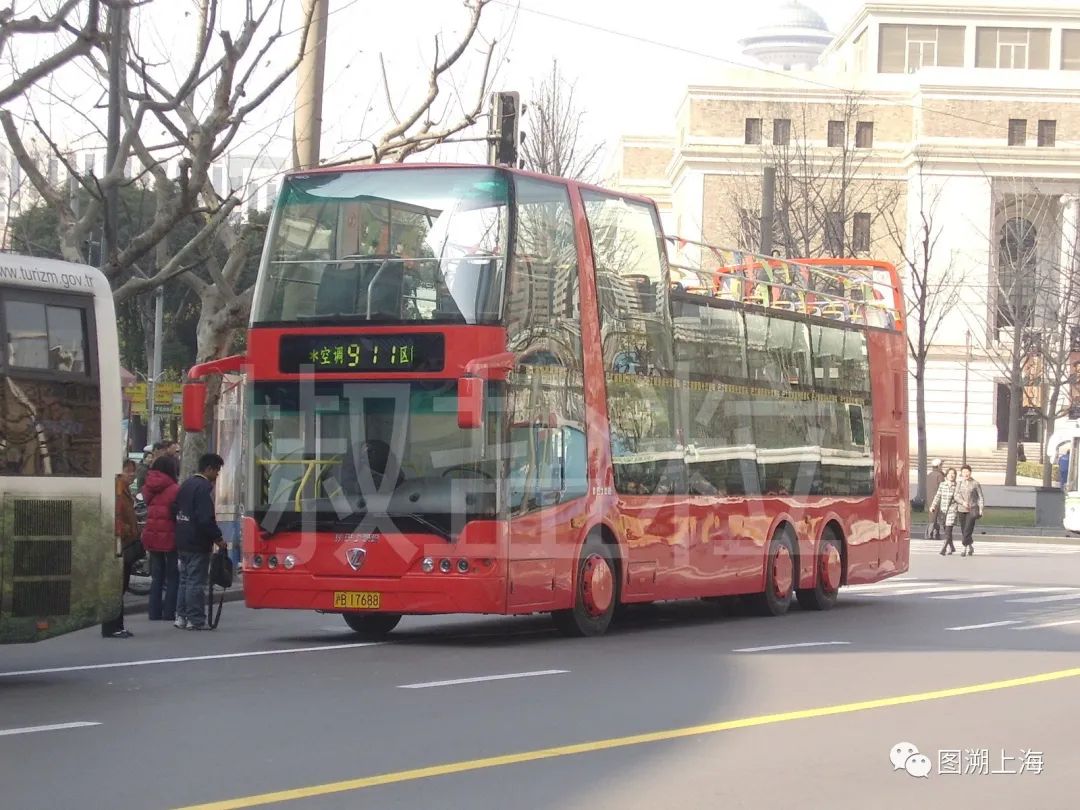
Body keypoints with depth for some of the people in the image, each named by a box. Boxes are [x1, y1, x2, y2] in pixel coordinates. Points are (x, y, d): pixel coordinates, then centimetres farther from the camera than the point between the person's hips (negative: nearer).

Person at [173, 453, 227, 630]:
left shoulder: (186, 484, 14)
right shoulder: (204, 487, -15)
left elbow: (175, 510, 19)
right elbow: (206, 519, -22)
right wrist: (218, 538, -14)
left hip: (182, 541, 9)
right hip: (198, 543, -9)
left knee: (185, 579, 15)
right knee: (196, 581, -5)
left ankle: (181, 616, 17)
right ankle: (195, 619, -3)